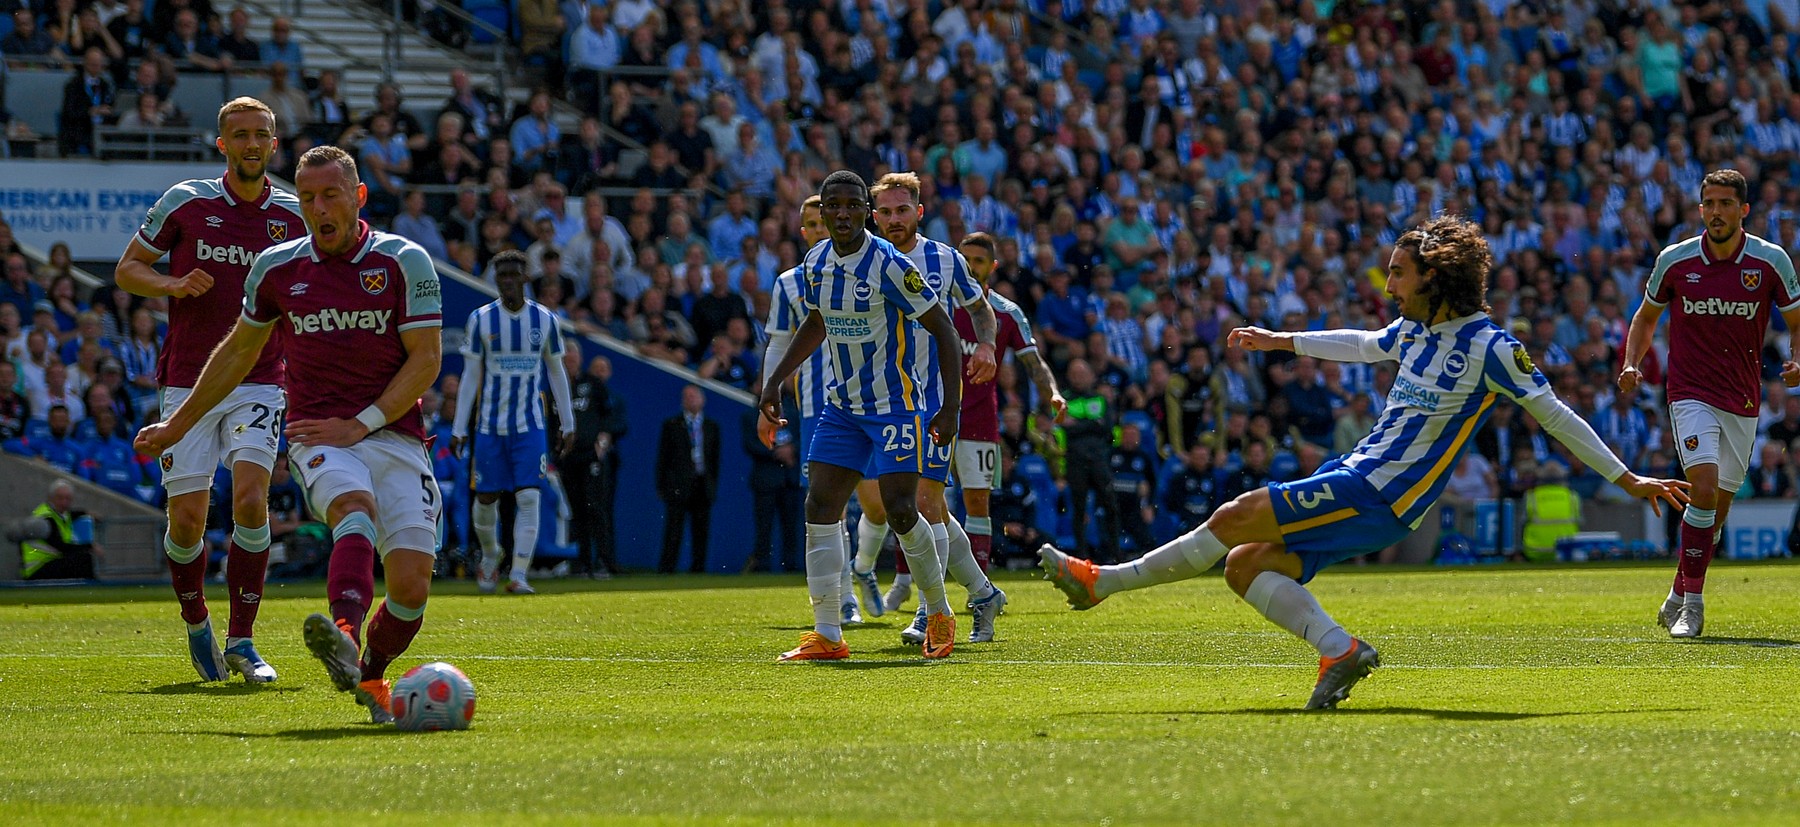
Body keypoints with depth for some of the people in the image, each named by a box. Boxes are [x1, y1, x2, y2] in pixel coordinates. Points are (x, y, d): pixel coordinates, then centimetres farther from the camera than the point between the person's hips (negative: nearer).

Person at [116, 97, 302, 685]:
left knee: (250, 498, -19)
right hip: (188, 383, -1)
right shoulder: (185, 202, 1)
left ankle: (241, 641, -8)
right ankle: (196, 625, 23)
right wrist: (174, 285, -11)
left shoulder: (293, 215, 6)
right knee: (187, 518, -5)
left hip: (259, 383, 1)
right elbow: (127, 268, 8)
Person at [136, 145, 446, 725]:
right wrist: (176, 425, 26)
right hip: (319, 439, 0)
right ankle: (344, 634, -62)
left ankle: (370, 674, 20)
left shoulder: (404, 262, -1)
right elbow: (239, 352, 22)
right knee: (355, 504, -36)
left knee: (411, 585, -12)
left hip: (394, 434, 0)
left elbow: (426, 360, -3)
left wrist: (359, 424, -12)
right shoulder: (276, 268, 7)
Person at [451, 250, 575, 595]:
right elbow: (470, 377, 1)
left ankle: (519, 575, -14)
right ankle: (490, 557, 32)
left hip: (530, 426, 0)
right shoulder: (480, 320, -1)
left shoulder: (545, 320, 2)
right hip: (490, 424, 0)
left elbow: (557, 373, 11)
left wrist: (567, 424, 10)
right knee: (486, 498, 5)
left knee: (529, 498, -13)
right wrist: (459, 429, -2)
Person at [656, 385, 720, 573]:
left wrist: (713, 486, 7)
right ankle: (666, 570, -4)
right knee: (673, 532, -6)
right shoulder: (671, 425, 5)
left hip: (703, 486, 3)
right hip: (678, 486, -3)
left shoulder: (711, 427, 14)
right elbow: (663, 458, 3)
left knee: (701, 532, 3)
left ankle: (698, 570, 9)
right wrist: (661, 486, -3)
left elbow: (715, 458, 14)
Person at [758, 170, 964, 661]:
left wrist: (951, 407, -17)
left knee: (900, 510, -14)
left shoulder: (890, 265, -17)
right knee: (820, 506, -4)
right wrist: (774, 381, 19)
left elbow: (943, 329, -12)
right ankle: (827, 635, -1)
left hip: (896, 404, -6)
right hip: (841, 406, 6)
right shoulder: (815, 263, 3)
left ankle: (939, 615, 9)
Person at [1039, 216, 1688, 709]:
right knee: (1245, 566, -1)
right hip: (1355, 477, 9)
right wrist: (1280, 341, 42)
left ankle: (1101, 581, -3)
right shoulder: (1415, 331, 12)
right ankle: (1339, 652, -9)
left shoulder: (1489, 346, -12)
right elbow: (1361, 345, 34)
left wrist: (1630, 481, -7)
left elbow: (1556, 416, -7)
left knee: (1235, 520, -11)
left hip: (1380, 500, -9)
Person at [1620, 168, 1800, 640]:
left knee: (1719, 506, 7)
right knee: (1705, 488, -21)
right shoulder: (1675, 262, -2)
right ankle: (1691, 604, -15)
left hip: (1743, 401, 2)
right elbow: (1647, 316, 14)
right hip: (1691, 394, -2)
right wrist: (1631, 364, -2)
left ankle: (1678, 599, 24)